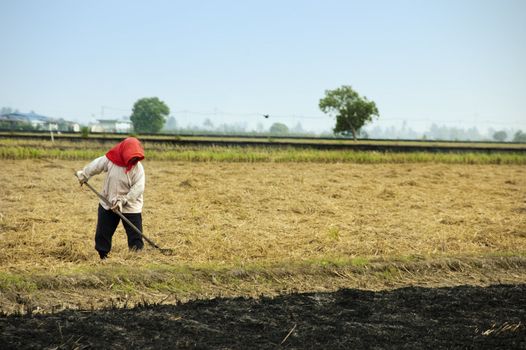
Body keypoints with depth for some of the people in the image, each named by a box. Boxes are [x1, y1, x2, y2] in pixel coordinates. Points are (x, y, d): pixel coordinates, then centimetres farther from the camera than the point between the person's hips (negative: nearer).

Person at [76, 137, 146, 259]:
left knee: (135, 235, -6)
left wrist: (123, 201, -26)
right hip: (107, 203, 3)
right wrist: (83, 175, 19)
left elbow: (138, 188, -22)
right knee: (102, 232, 11)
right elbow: (95, 166, 6)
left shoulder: (138, 168, -17)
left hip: (130, 206, -3)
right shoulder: (111, 160, -11)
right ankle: (103, 256, 25)